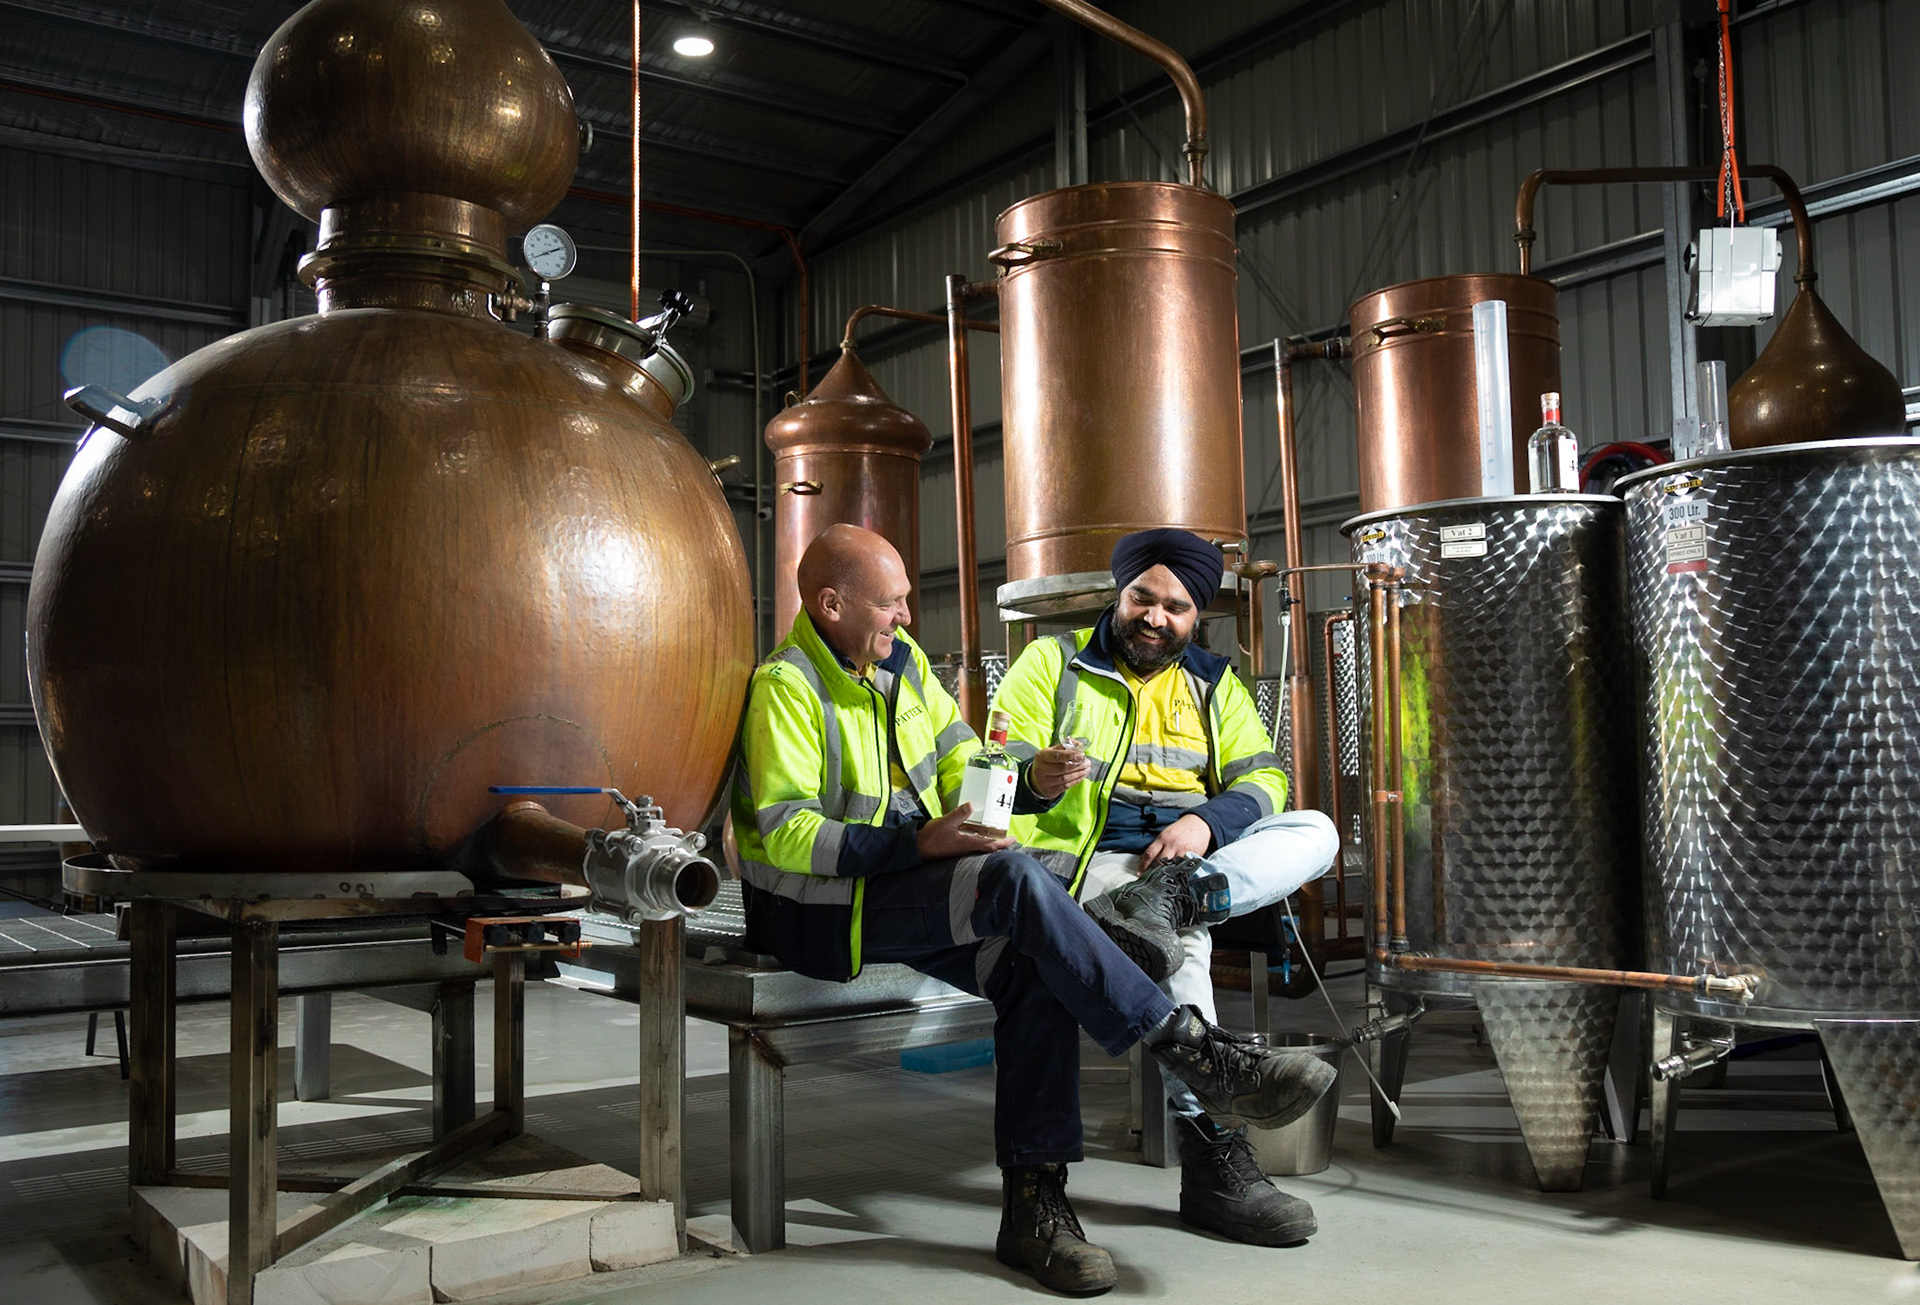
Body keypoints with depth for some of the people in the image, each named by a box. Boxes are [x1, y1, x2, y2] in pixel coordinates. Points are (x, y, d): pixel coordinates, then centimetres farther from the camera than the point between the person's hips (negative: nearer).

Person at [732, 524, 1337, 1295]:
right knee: (1015, 880, -30)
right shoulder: (786, 687, -12)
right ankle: (1198, 1054, -27)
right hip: (820, 913, -7)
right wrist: (916, 842, -27)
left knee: (1031, 970, -22)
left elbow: (963, 768, 14)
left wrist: (1025, 780, -9)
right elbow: (785, 833, -18)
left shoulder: (901, 660, 12)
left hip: (907, 887, 7)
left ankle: (1032, 1202, -18)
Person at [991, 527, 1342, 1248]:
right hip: (1083, 859, -4)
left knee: (1315, 831, -17)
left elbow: (1263, 780, 8)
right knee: (1180, 944, -33)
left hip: (1191, 855, 5)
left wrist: (1206, 823, -15)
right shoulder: (1052, 663, 10)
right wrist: (1038, 782, -29)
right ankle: (1211, 1150, -36)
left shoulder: (1214, 683, 20)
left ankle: (1167, 898, -39)